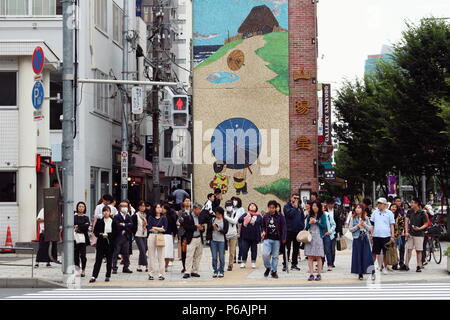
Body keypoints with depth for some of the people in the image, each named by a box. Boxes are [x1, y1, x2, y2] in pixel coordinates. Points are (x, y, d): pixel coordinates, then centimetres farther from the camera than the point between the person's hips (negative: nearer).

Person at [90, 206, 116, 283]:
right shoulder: (99, 221, 4)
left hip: (110, 243, 0)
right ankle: (94, 276, -5)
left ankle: (108, 276, 15)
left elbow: (115, 232, -1)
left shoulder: (113, 222, 2)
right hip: (101, 243, 0)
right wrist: (101, 234, -14)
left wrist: (108, 235, -13)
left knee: (109, 260, 5)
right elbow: (95, 231, 3)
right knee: (98, 260, -3)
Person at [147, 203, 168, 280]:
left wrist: (154, 228, -5)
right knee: (151, 256, 2)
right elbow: (149, 228, -2)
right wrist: (159, 229, -4)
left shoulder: (164, 218, 6)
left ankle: (161, 274, 1)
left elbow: (164, 229, -4)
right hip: (152, 237, 1)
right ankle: (151, 274, 6)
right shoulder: (151, 217, 8)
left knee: (161, 256, -2)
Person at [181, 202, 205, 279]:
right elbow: (186, 227, -15)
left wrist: (202, 228, -5)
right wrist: (195, 227, -18)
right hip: (191, 239, -6)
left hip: (199, 239, 6)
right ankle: (187, 272, -8)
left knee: (198, 256, 8)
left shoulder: (200, 217, 12)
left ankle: (194, 271, 16)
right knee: (189, 256, -9)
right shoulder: (187, 217, -5)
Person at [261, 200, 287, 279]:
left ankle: (274, 271, 17)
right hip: (267, 239, 1)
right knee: (265, 254, -14)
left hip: (277, 239, -1)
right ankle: (268, 267, 9)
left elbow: (283, 228, -2)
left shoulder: (280, 216, -3)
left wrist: (283, 238, -9)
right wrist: (263, 232, 0)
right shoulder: (265, 216, 5)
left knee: (275, 256, 4)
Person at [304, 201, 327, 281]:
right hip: (309, 237, 3)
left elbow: (324, 226, -2)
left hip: (318, 237, -3)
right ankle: (311, 274, -2)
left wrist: (316, 222, -8)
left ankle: (319, 274, 2)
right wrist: (309, 223, -6)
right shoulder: (309, 216, 13)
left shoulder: (322, 215, 4)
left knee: (318, 257, -1)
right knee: (310, 257, -3)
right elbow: (306, 227, 13)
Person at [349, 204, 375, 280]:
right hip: (357, 238, 0)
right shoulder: (353, 218, 2)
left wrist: (365, 225, -12)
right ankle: (360, 274, 6)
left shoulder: (366, 218, 5)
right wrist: (357, 226, -13)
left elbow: (369, 228, 7)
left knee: (367, 255, -5)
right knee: (358, 256, -1)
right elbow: (350, 229, 0)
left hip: (365, 238, 0)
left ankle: (372, 272, -4)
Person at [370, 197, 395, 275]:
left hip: (386, 236, -2)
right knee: (374, 253, 3)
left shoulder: (389, 213, 2)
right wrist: (371, 234, 6)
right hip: (376, 236, 2)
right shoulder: (375, 212, 9)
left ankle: (385, 268, 15)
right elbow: (372, 224, 14)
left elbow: (392, 225, 3)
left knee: (385, 253, 5)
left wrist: (392, 236, -2)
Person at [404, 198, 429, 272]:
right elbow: (406, 222, 8)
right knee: (409, 249, 1)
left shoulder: (422, 213, -5)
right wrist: (406, 232, -2)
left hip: (419, 234, -3)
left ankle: (419, 266, 6)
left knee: (418, 250, 0)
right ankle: (406, 265, 6)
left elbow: (426, 224, -2)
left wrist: (419, 228, -18)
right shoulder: (409, 212, 7)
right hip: (410, 234, 3)